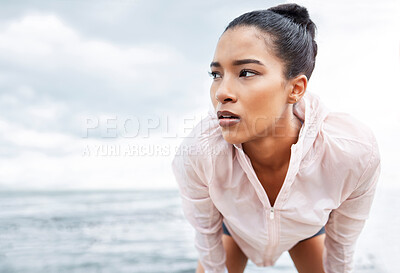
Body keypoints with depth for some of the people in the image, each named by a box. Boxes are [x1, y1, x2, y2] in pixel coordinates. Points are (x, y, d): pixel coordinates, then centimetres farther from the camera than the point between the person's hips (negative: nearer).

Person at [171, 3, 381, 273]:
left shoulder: (355, 152, -39)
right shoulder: (194, 154, -40)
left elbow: (341, 243, -17)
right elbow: (207, 236, -18)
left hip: (306, 225, 1)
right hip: (235, 224, 0)